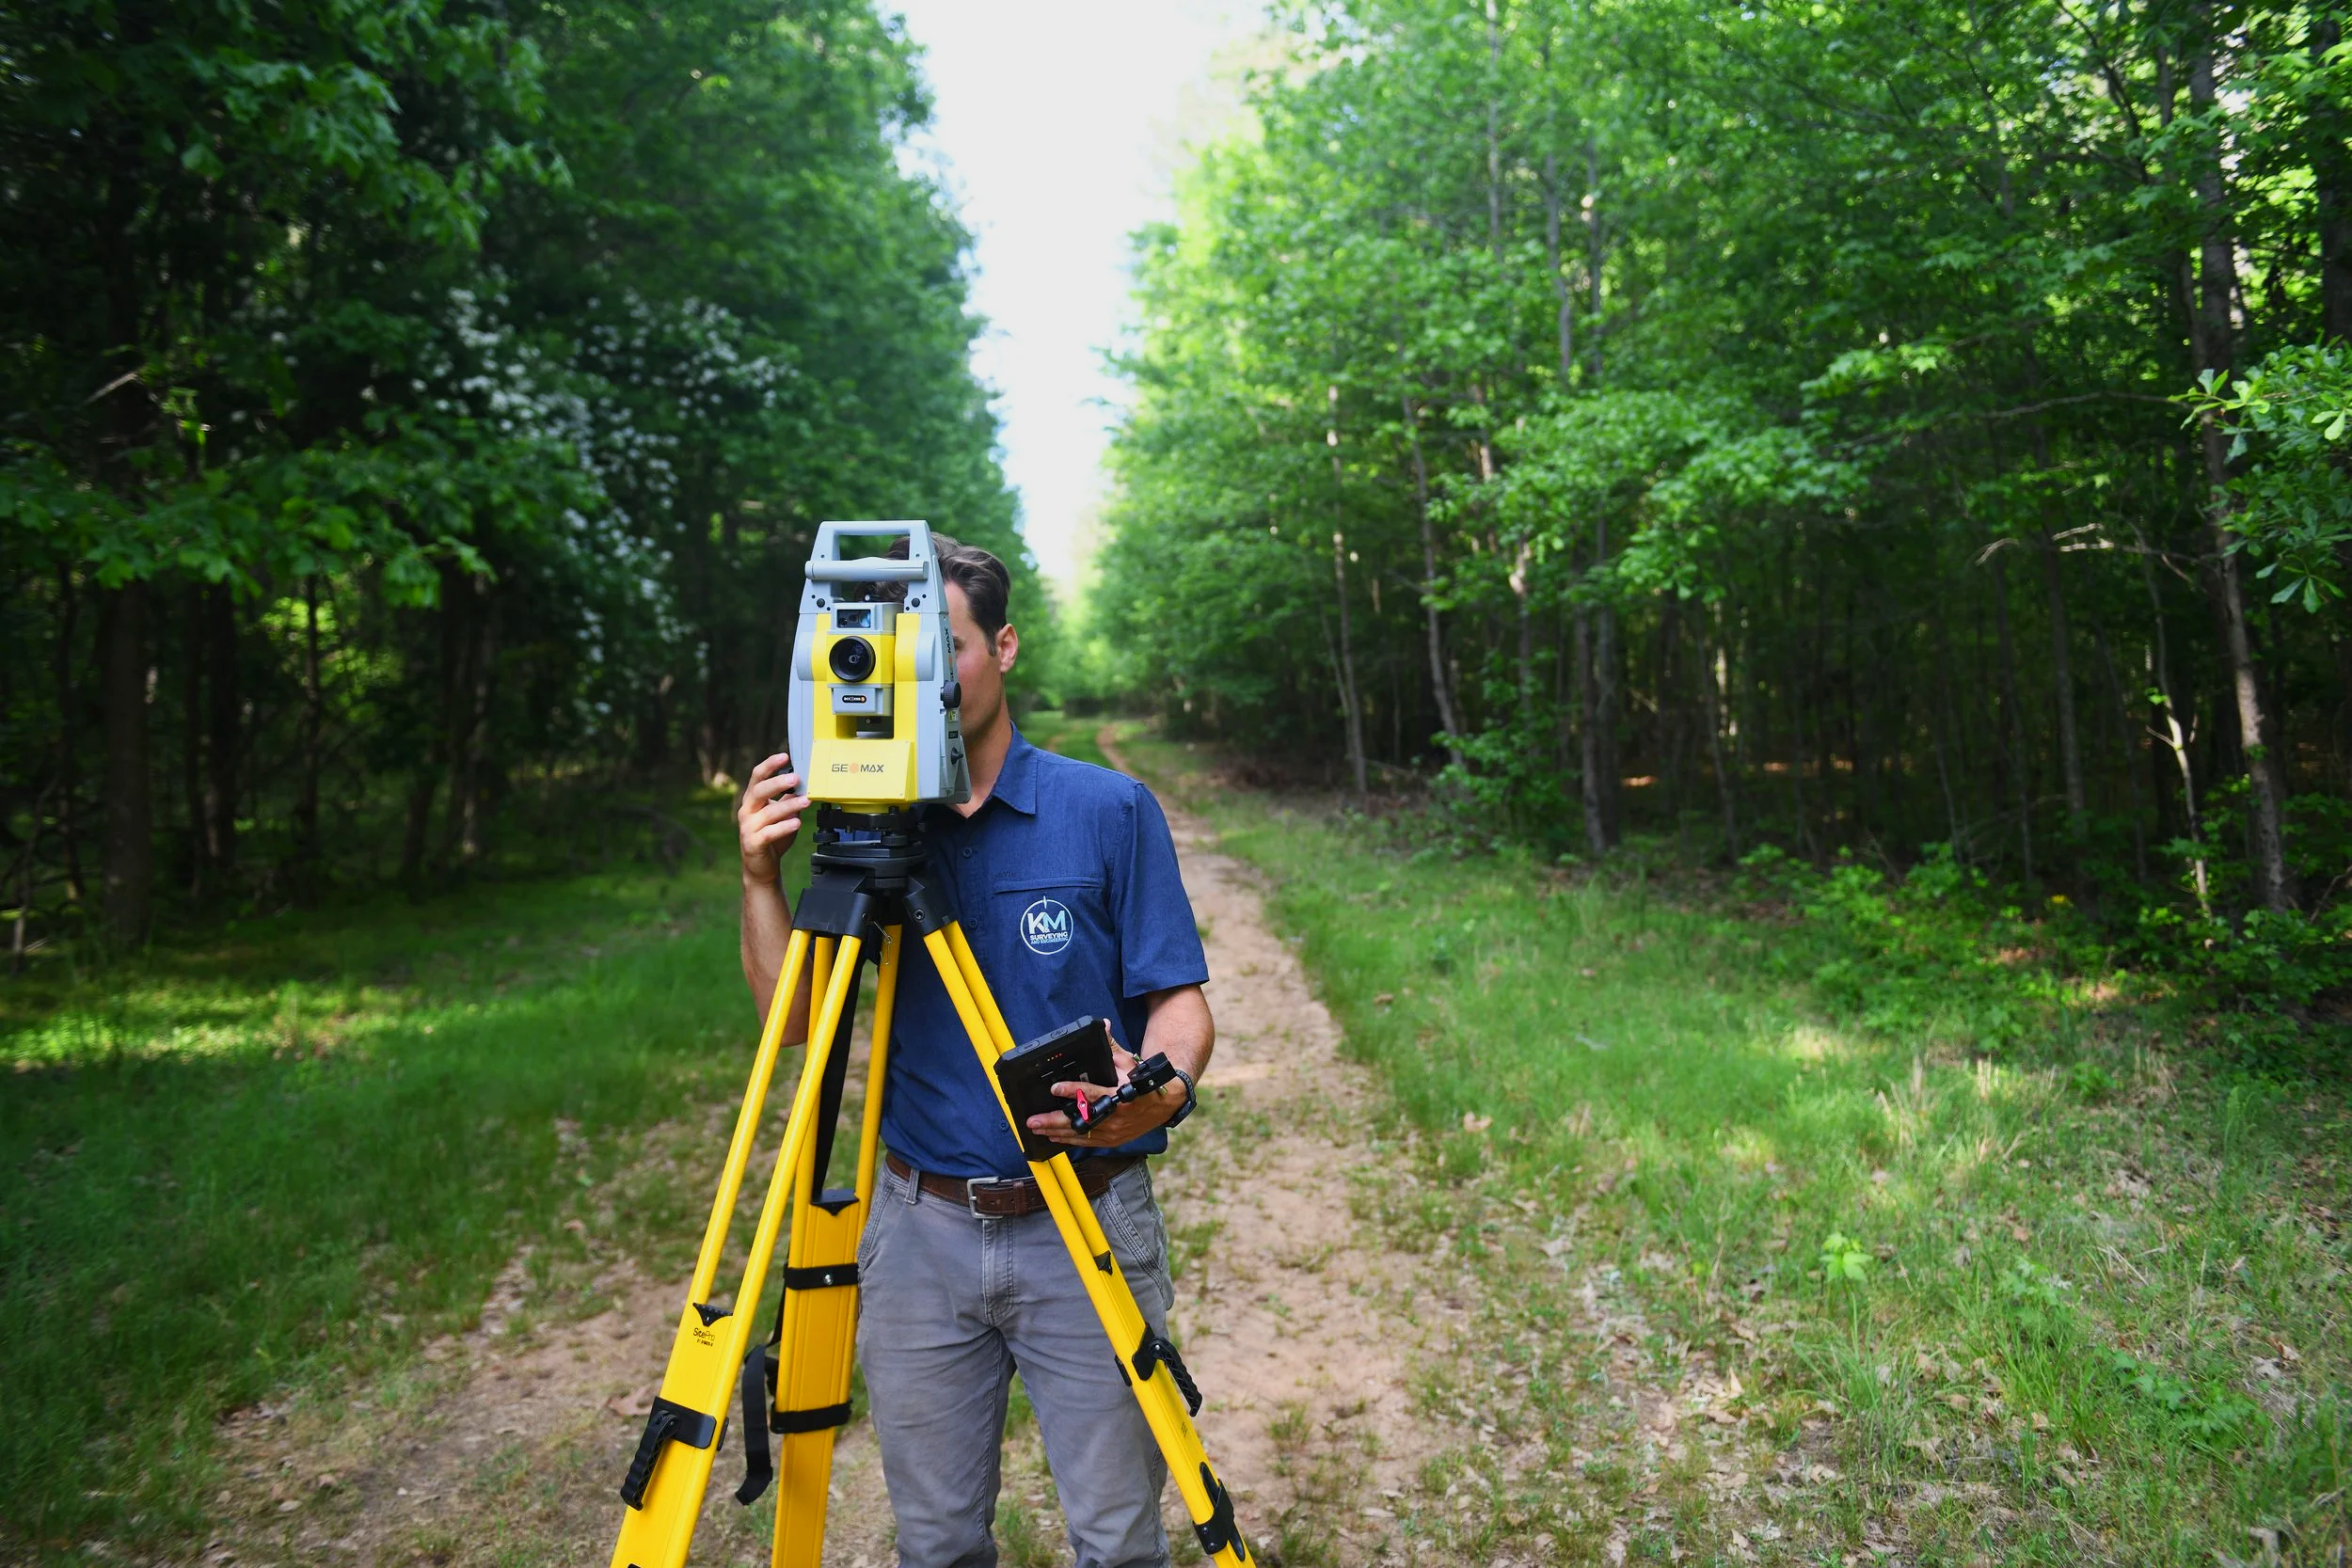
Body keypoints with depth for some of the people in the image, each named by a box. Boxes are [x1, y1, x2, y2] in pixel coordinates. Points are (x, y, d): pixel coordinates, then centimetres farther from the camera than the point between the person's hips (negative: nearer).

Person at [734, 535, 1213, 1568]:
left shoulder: (1110, 811, -6)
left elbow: (1179, 999, -7)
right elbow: (797, 1019, 1)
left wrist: (1159, 1086, -29)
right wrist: (761, 880, -14)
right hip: (920, 1230, 3)